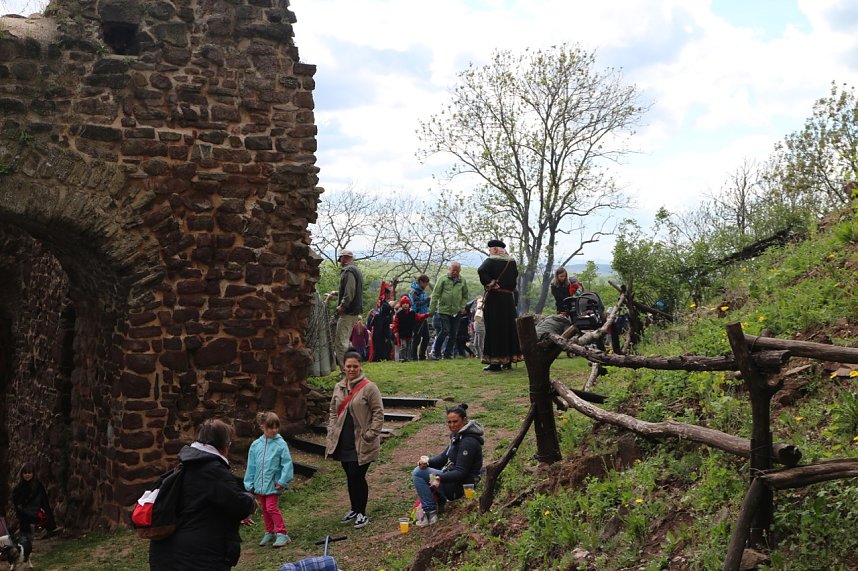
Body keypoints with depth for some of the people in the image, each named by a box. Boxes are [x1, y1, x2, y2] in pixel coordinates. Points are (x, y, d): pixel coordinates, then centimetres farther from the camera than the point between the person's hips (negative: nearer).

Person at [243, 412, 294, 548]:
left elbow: (287, 464, -11)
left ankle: (282, 534, -1)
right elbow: (251, 466, 6)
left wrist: (282, 481, -14)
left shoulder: (280, 444, -12)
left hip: (273, 484, -5)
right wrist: (249, 484, 6)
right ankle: (269, 533, 28)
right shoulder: (256, 445, -1)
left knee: (272, 507, -10)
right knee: (264, 509, 15)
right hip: (259, 484, 5)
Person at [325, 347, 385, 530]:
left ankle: (361, 513, 10)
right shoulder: (339, 388, 9)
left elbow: (378, 413, -10)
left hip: (361, 444, -6)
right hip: (343, 441, 6)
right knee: (350, 476, 14)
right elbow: (333, 411, 18)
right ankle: (354, 509, 30)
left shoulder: (369, 387, -10)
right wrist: (331, 432, 9)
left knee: (357, 476, -6)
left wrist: (370, 435, -13)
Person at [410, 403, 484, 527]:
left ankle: (431, 513, -9)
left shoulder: (468, 442, -23)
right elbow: (444, 457, 12)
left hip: (461, 486, -11)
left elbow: (461, 473, -26)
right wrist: (427, 462, -7)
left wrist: (440, 478, -40)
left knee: (418, 474, -12)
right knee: (421, 469, 21)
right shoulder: (458, 435, 8)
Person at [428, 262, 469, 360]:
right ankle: (436, 352, -1)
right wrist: (432, 309, -7)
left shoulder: (462, 281, 6)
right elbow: (435, 295, -3)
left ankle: (448, 354, 15)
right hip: (444, 310, -4)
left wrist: (462, 307, 2)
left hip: (456, 312, 4)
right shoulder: (443, 279, -3)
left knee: (453, 334, 5)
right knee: (445, 331, -12)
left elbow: (465, 296, 15)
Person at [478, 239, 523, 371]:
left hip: (494, 299, -6)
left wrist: (490, 283, -16)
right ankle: (508, 360, 16)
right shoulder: (512, 262, 10)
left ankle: (496, 361, -4)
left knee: (494, 329, -2)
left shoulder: (491, 261, -8)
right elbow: (515, 278, 16)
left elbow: (481, 271, -26)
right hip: (509, 298, 6)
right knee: (508, 328, 12)